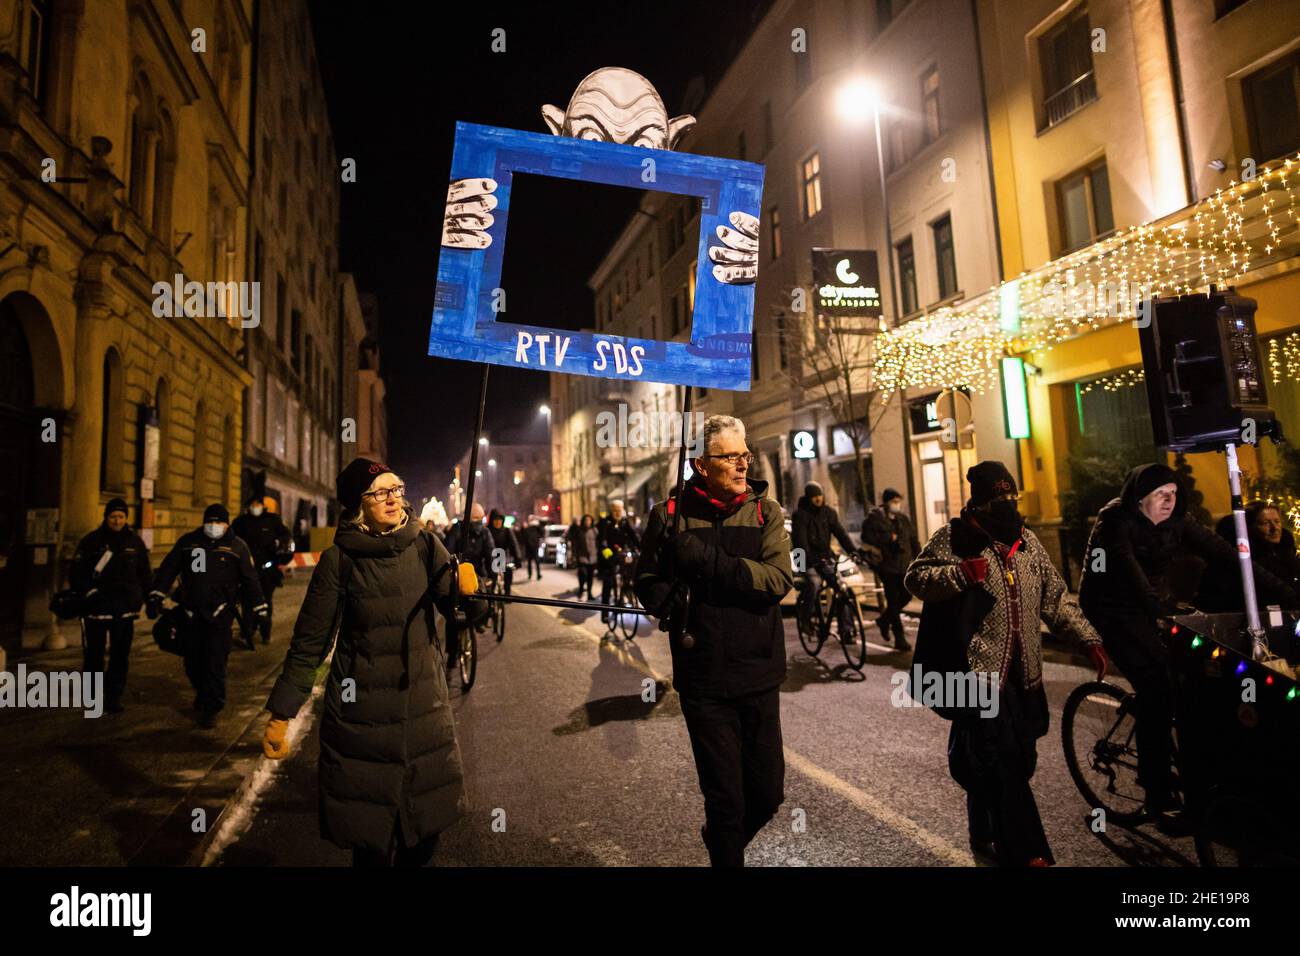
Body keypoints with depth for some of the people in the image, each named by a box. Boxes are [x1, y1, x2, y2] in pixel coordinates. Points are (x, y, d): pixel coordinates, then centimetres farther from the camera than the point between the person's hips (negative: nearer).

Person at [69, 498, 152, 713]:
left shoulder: (135, 541, 7)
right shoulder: (91, 541, 0)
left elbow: (144, 573, 14)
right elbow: (76, 574, 2)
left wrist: (148, 598, 9)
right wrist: (89, 592, -9)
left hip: (125, 608, 2)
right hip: (96, 607, -2)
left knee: (121, 655, 4)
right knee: (94, 653, 5)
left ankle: (114, 697, 12)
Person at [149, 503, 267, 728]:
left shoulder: (237, 547, 0)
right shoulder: (188, 541, 5)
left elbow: (250, 579, 3)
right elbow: (168, 568, 10)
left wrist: (259, 609, 3)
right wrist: (156, 596, 4)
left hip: (220, 614, -3)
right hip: (192, 612, 3)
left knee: (215, 663, -5)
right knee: (192, 662, 12)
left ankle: (211, 708, 7)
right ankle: (203, 693, 39)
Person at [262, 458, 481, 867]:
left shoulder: (425, 546, -3)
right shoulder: (339, 560, -9)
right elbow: (309, 644, -3)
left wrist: (467, 591, -27)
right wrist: (279, 715, -1)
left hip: (423, 706, 2)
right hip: (361, 714, -2)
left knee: (426, 825, 11)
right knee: (370, 836, 6)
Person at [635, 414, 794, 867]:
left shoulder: (765, 510, -1)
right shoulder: (670, 514, -4)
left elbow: (778, 579, -15)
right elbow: (648, 585, 2)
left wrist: (708, 560, -24)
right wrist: (674, 595, -20)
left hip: (760, 676, 2)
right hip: (704, 680, -2)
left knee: (768, 793, 14)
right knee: (725, 797, 9)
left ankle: (720, 838, 45)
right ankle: (725, 853, 39)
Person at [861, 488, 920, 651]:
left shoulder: (903, 518, 13)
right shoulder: (875, 517, -4)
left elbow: (913, 540, 15)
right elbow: (866, 536, -14)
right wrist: (888, 538, -15)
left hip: (903, 565, 6)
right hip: (887, 565, -6)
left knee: (906, 596, 5)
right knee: (893, 600, -4)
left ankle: (884, 619, 32)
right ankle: (899, 638, 3)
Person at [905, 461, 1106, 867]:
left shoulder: (1026, 541, 14)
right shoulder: (954, 538, -5)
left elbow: (1055, 597, 19)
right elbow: (915, 578, -10)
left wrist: (1088, 638, 12)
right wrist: (959, 572, -25)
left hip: (1022, 674, 7)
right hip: (979, 670, -7)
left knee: (1018, 759, 14)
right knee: (1000, 762, -8)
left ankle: (985, 835, 34)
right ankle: (1026, 853, 4)